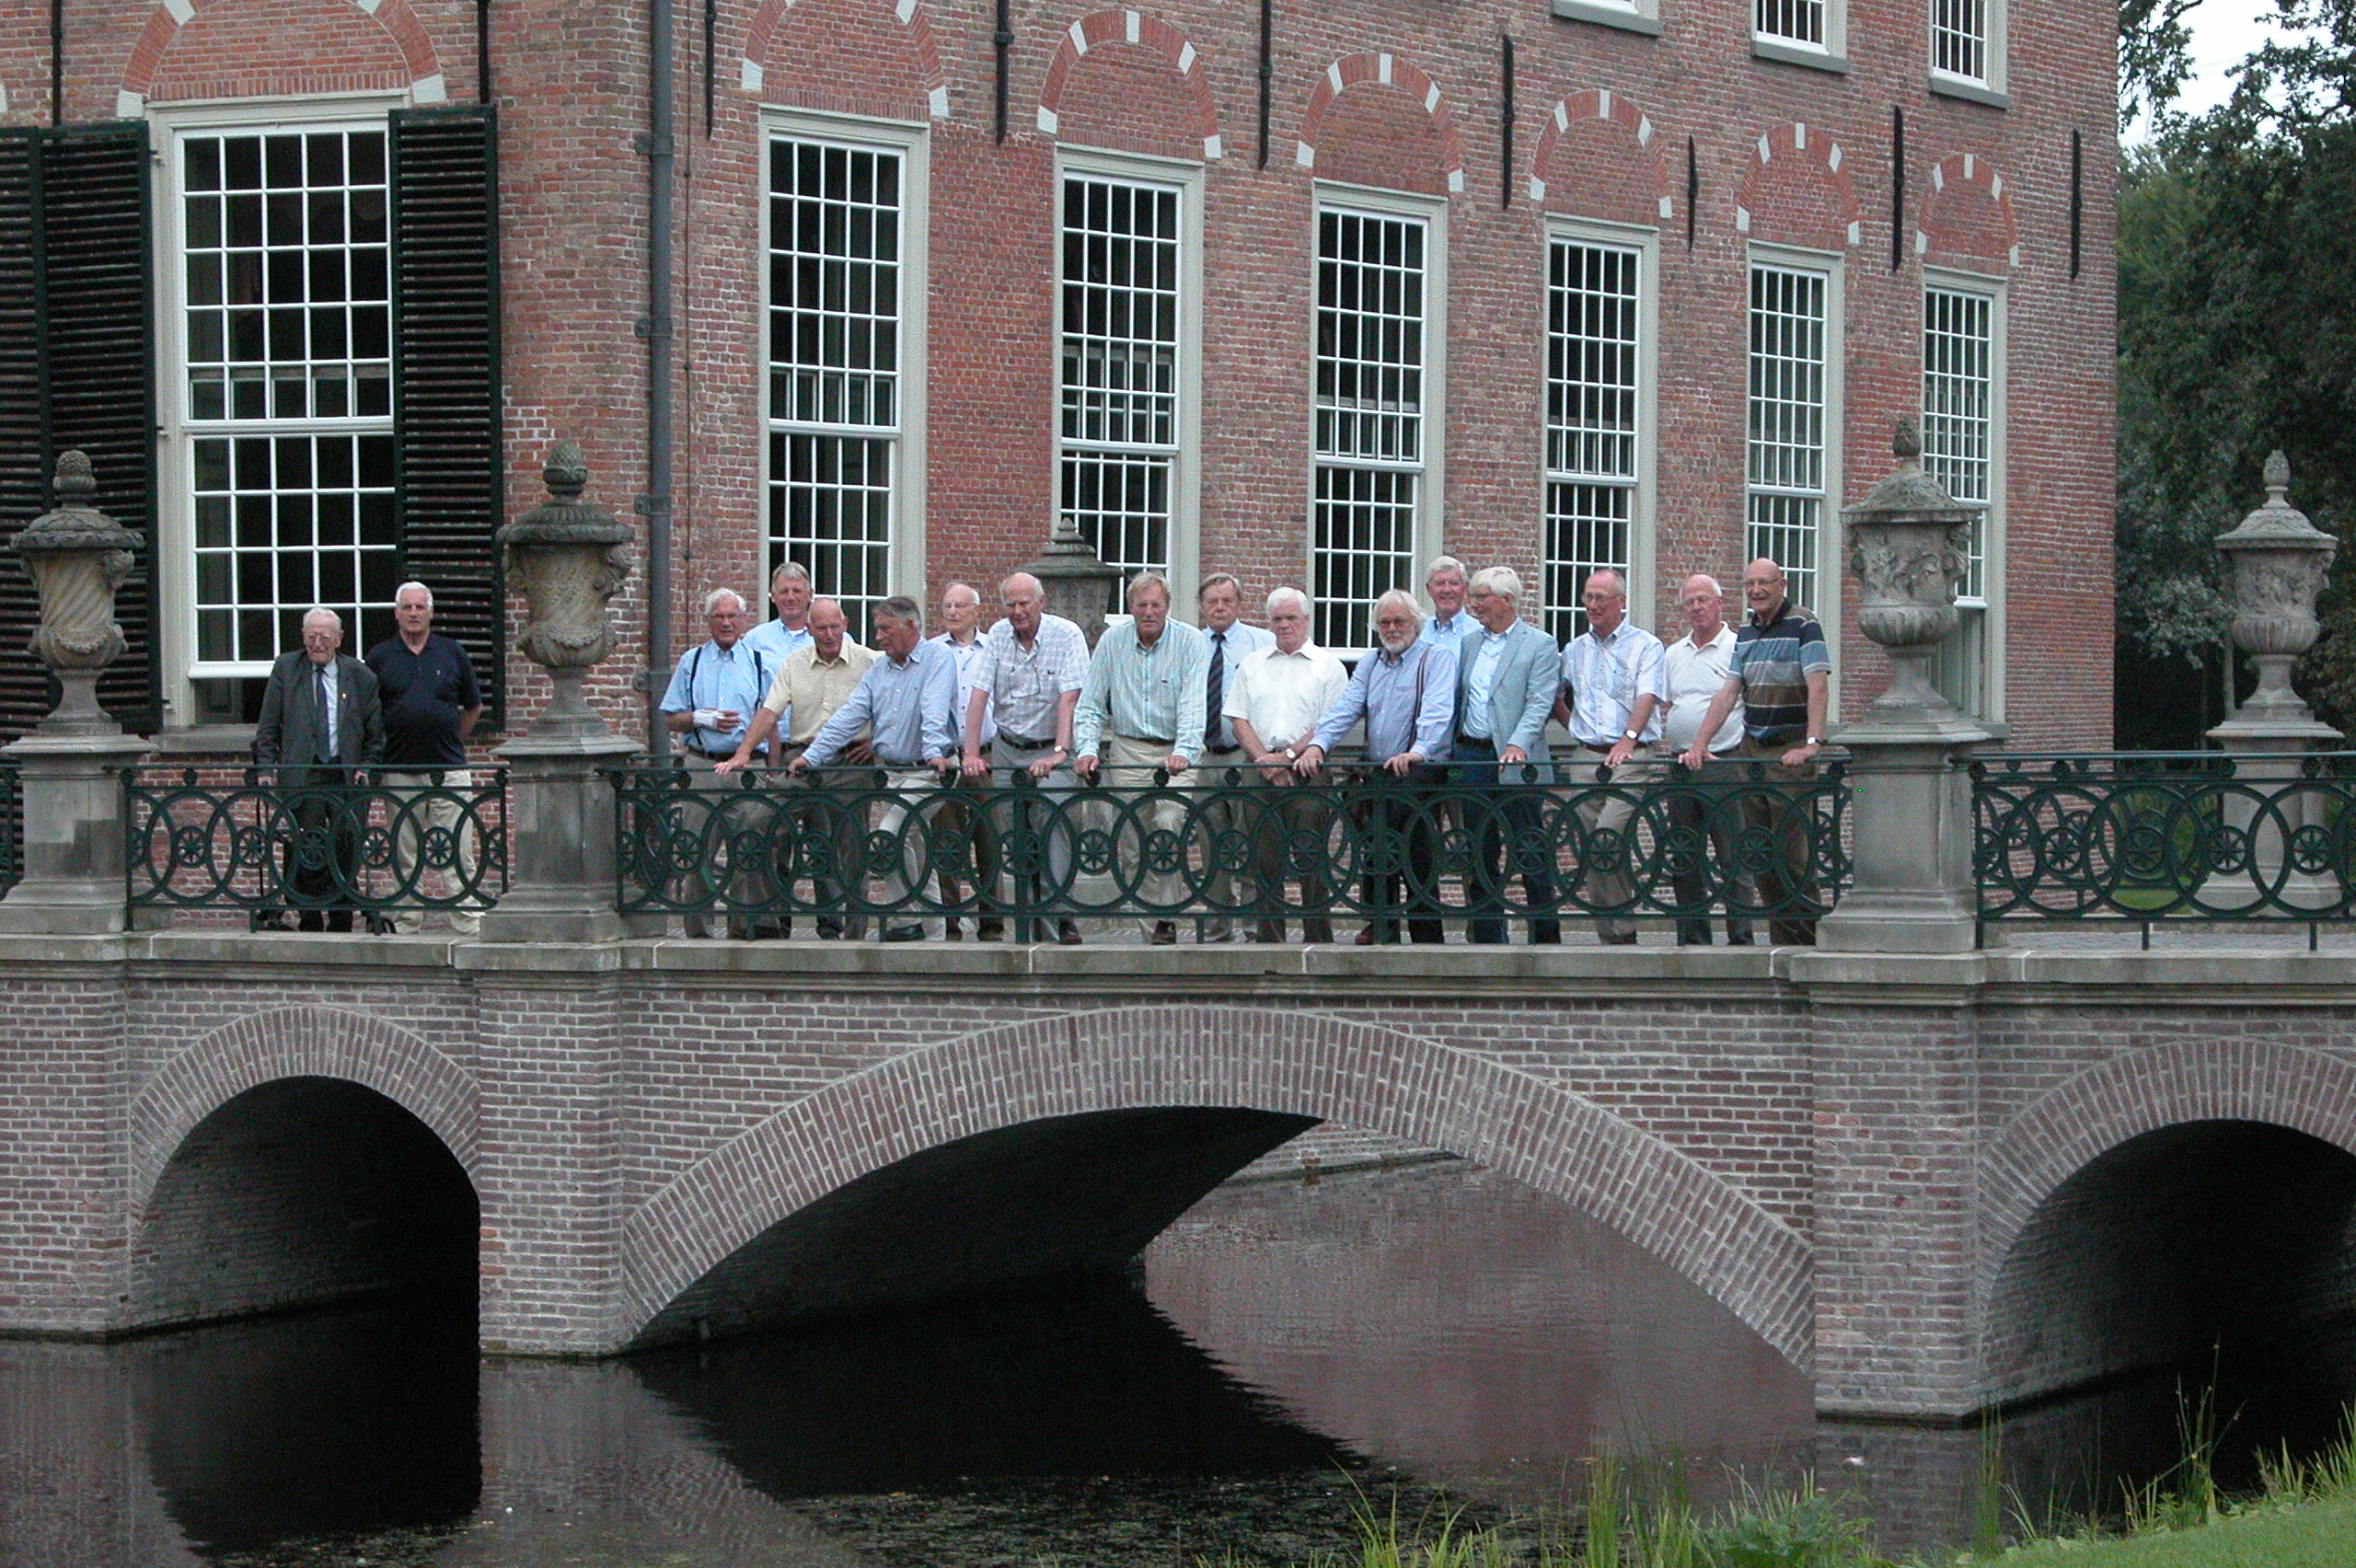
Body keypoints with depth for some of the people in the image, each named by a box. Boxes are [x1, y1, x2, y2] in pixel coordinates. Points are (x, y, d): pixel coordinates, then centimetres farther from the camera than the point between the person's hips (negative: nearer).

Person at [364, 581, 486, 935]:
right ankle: (406, 929, 9)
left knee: (457, 855, -3)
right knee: (405, 859, 5)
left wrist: (453, 742, 10)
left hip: (449, 770, 0)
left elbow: (473, 707, 17)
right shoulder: (379, 657, 5)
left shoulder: (452, 654, 7)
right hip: (400, 771, 0)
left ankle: (468, 928, -2)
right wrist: (378, 753, 5)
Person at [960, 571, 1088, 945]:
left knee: (1054, 829, -17)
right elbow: (979, 694, -3)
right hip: (1007, 750, 4)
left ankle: (1062, 915, -19)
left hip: (1050, 751, -4)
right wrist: (971, 753, -14)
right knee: (1013, 839, 1)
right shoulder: (998, 636, 2)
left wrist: (1058, 753, -30)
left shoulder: (1067, 635, -9)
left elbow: (1069, 698, -18)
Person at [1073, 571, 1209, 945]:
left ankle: (1167, 919, -14)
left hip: (1175, 751, -3)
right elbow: (1090, 704, 6)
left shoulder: (1190, 642, -4)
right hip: (1127, 752, 3)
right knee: (1135, 848, 2)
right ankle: (1150, 931, 8)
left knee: (1169, 825, -23)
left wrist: (1183, 752, -28)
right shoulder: (1112, 641, 4)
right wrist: (1087, 749, -10)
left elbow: (1193, 704, -14)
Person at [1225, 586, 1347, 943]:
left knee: (1312, 860, -6)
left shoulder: (1328, 666, 5)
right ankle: (1269, 943, 6)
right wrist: (1265, 760, -5)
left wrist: (1287, 757, -11)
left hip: (1308, 773, -3)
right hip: (1261, 774, 3)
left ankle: (1318, 941, -3)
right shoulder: (1251, 665, 17)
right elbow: (1238, 719, 10)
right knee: (1265, 861, 2)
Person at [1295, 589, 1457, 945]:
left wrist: (1417, 751, -33)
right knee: (1376, 860, 3)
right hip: (1377, 778, 6)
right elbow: (1345, 707, 7)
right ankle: (1381, 931, 9)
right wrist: (1317, 745, -11)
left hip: (1418, 775, -6)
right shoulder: (1371, 662, 19)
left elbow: (1436, 713, -16)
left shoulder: (1437, 657, 0)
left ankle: (1427, 942, -4)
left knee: (1419, 863, -8)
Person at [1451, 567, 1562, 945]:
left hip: (1516, 763, -6)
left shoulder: (1539, 645, -3)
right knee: (1480, 855, 7)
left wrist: (1518, 745, -27)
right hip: (1471, 756, 6)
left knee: (1532, 855, -3)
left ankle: (1546, 938, 5)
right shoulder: (1469, 643, 14)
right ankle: (1488, 938, 13)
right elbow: (1457, 699, 16)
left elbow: (1539, 703, -12)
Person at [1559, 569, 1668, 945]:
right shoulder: (1574, 650, 17)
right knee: (1590, 850, 3)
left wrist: (1628, 739, -30)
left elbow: (1647, 697, -14)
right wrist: (1579, 728, 12)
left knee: (1607, 841, -21)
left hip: (1630, 758, -6)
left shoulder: (1645, 646, 0)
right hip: (1587, 758, 6)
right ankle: (1609, 935, 8)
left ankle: (1622, 932, -14)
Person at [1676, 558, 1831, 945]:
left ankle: (1809, 938, -4)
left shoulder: (1803, 627, -6)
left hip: (1790, 749, -7)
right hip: (1751, 748, 7)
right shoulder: (1745, 633, 15)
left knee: (1793, 851, -10)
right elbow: (1728, 693, 13)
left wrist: (1811, 744, -26)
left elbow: (1817, 688, -16)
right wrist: (1699, 745, 4)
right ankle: (1782, 940, 8)